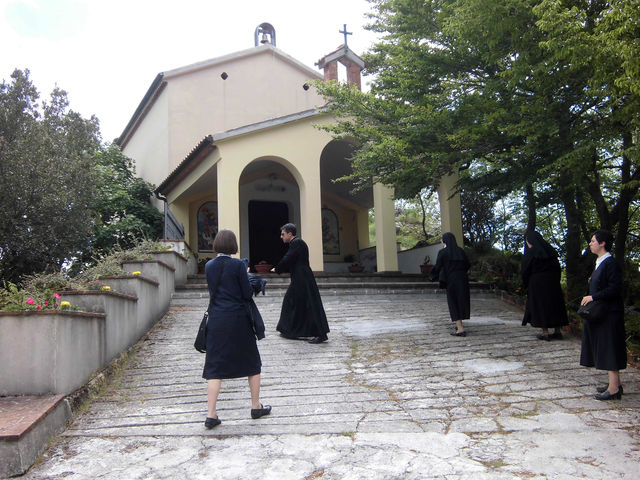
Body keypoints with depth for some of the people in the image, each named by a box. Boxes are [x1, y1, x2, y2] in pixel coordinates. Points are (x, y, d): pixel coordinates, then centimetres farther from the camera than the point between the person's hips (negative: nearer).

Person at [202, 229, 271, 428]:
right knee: (252, 363, 15)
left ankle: (211, 414, 2)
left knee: (215, 367, 6)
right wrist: (247, 278, 10)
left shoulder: (209, 266, 2)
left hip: (217, 320, 3)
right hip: (239, 320, -3)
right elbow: (247, 294, -9)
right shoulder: (238, 265, -12)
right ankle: (256, 407, 25)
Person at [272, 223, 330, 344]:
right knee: (291, 302, 17)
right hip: (299, 280, 11)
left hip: (303, 280, -11)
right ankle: (289, 331, 27)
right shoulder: (296, 243, 17)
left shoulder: (297, 243, -14)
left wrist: (276, 269, -1)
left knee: (311, 306, -7)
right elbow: (291, 262, 19)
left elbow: (287, 260, -16)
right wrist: (279, 269, 9)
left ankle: (321, 335, -3)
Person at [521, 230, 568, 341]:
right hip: (553, 282, 5)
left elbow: (525, 270, -7)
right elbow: (558, 267, 8)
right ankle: (558, 331, 14)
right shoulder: (550, 250, 6)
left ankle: (545, 332, 0)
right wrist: (556, 280, 15)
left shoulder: (530, 253, -10)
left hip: (537, 283, -5)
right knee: (555, 304, 11)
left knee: (540, 306, 1)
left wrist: (525, 284, 7)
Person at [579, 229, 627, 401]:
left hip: (609, 314, -10)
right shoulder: (600, 263, 13)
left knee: (609, 348, -7)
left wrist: (593, 297, -20)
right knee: (604, 349, 14)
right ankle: (615, 383, 22)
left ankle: (613, 389, -2)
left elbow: (615, 289, -21)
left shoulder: (611, 263, -16)